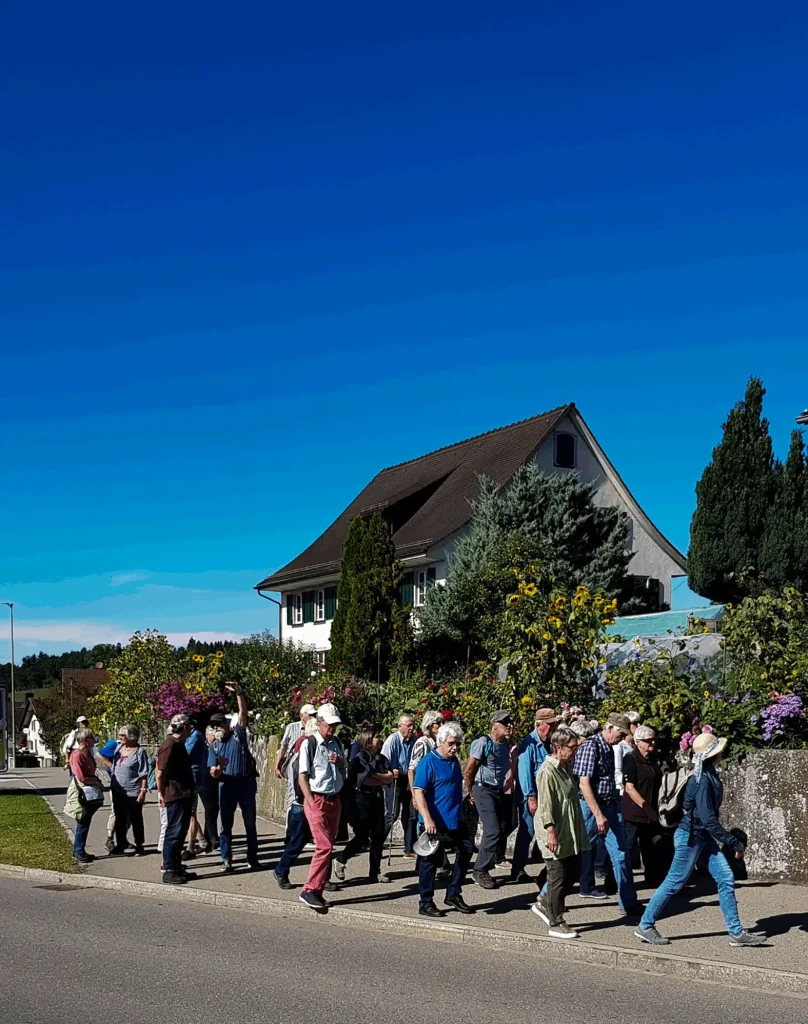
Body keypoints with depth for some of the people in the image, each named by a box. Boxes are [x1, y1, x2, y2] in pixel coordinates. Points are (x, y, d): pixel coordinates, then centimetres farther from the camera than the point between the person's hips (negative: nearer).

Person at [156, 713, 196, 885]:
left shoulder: (179, 745, 14)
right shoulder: (170, 746, -17)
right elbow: (160, 774, -18)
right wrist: (163, 795, -8)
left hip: (183, 796, 10)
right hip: (175, 797, -10)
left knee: (180, 832, 14)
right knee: (174, 833, -5)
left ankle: (176, 867, 22)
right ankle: (169, 871, 1)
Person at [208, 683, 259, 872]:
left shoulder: (238, 733, 3)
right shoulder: (214, 747, 8)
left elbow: (243, 712, -8)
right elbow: (213, 773, 2)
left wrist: (238, 693, -20)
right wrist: (217, 770, -22)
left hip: (246, 782, -2)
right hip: (226, 785, 2)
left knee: (250, 823, 5)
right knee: (226, 824, 4)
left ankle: (252, 858, 13)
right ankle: (226, 860, 11)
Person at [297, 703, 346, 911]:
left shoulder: (338, 745, 11)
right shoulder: (309, 745, -8)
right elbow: (302, 777, -10)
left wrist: (339, 763, -3)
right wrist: (312, 804, -16)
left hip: (335, 800, 7)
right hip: (316, 799, -6)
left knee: (327, 846, 9)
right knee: (324, 846, -14)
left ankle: (317, 891, 17)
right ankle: (309, 891, -8)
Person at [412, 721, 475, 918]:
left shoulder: (454, 761, 11)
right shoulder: (428, 762, -14)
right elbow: (418, 792, -20)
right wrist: (427, 819, -28)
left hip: (455, 821, 8)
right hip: (435, 823, -8)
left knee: (466, 851, 11)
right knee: (430, 862, 2)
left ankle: (453, 895, 25)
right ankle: (425, 903, 14)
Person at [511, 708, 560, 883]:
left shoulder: (549, 743, 9)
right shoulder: (529, 744, -15)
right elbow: (525, 771, -18)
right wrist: (531, 798, -20)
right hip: (530, 796, -8)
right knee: (527, 832, -1)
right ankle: (517, 870, 8)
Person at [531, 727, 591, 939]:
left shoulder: (566, 767, 12)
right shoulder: (547, 772, -18)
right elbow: (545, 806, -22)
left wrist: (579, 832, 23)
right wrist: (551, 833, -26)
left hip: (571, 834, 9)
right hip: (556, 836, -9)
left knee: (572, 874, 14)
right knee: (558, 878, 0)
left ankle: (544, 904, 29)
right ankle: (556, 924, 12)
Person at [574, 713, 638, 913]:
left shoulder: (609, 748, 9)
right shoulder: (590, 747, -17)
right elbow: (583, 784, -22)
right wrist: (598, 815, -25)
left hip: (610, 806, 7)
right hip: (591, 807, -7)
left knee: (620, 852, 1)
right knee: (583, 851, 6)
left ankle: (629, 902, 4)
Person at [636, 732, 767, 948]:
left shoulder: (711, 776, 5)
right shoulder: (703, 781, -24)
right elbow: (708, 820, -26)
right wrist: (735, 843, -21)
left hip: (705, 837, 9)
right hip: (690, 837, -9)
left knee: (726, 879, 4)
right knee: (674, 883, 0)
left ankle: (736, 932, 10)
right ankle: (645, 927, 11)